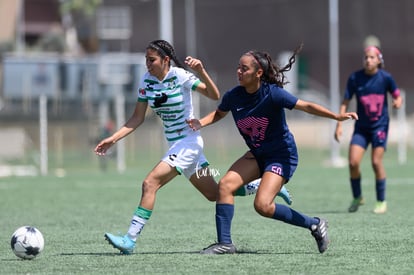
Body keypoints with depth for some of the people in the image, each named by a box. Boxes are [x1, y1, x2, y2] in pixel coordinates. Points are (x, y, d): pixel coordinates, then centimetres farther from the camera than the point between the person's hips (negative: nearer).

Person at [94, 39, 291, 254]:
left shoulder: (180, 76, -16)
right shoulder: (146, 81, 2)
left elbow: (214, 95, -20)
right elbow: (137, 118, 6)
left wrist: (201, 72, -35)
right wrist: (113, 139, -3)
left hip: (188, 142, -8)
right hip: (175, 145, 8)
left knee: (150, 184, -21)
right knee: (214, 194, 17)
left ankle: (130, 240, -20)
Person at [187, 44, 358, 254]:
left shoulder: (272, 94, -23)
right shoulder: (233, 96, -6)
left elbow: (307, 106, -24)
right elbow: (219, 113, 16)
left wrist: (336, 116, -36)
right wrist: (200, 123, -3)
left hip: (282, 156, -6)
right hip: (257, 154, 6)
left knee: (263, 206, -19)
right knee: (225, 184, -12)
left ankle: (314, 225, -1)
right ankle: (224, 243, -5)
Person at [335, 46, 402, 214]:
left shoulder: (385, 77, -6)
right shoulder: (355, 78, -4)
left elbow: (397, 96, 4)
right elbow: (345, 102, 2)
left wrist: (397, 102, -20)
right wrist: (339, 124, -4)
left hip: (380, 125, -2)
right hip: (361, 127, 2)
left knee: (376, 162, -12)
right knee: (353, 162, -9)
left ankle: (381, 201, 5)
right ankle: (357, 197, 14)